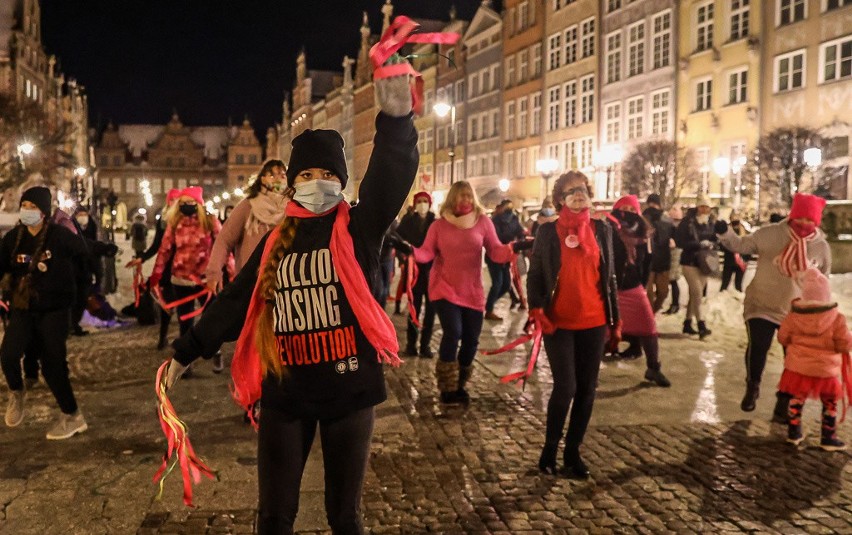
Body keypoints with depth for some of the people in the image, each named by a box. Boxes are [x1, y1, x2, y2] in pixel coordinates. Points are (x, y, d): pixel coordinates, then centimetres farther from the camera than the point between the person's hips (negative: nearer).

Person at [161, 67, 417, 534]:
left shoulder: (358, 229, -3)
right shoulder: (276, 242, 7)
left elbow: (391, 180, -22)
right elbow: (234, 301, 15)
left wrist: (396, 120, -39)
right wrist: (187, 350, 21)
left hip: (348, 388, -2)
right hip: (285, 392, 3)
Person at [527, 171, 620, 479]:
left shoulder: (602, 229, 6)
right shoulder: (548, 231, -2)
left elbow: (609, 276, 10)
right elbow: (534, 274, -1)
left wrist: (615, 320, 9)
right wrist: (537, 309, -16)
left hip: (593, 323, 3)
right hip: (558, 323, -3)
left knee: (587, 390, 7)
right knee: (565, 387, -8)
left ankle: (573, 451, 21)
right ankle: (550, 447, 14)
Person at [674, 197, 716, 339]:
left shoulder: (711, 223, 4)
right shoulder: (687, 222, -10)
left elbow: (716, 239, 15)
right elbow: (679, 241, -14)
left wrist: (711, 244, -9)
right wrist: (699, 244, -20)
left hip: (704, 262, 6)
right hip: (689, 262, -5)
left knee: (694, 294, 12)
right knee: (697, 292, -14)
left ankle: (687, 323, 22)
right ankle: (701, 325, -14)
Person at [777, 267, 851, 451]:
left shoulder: (794, 315, -8)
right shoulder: (835, 318, -14)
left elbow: (783, 338, 1)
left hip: (798, 366, 2)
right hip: (825, 369, -2)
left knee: (797, 399, 18)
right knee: (829, 403, 14)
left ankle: (794, 432, 25)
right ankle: (828, 438, 19)